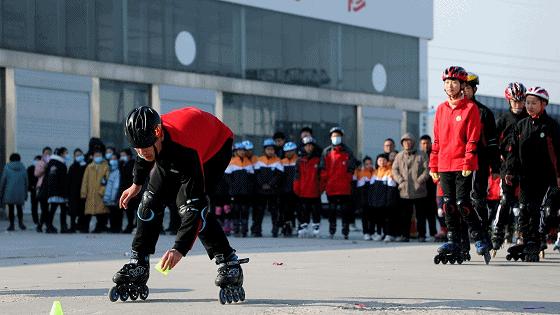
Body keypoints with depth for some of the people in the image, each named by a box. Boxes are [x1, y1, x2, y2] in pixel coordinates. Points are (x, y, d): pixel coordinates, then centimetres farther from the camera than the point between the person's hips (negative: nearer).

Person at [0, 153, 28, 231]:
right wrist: (25, 194, 14)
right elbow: (26, 182, 6)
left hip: (9, 192, -2)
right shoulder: (23, 168, 4)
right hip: (20, 192, 2)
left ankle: (11, 225, 2)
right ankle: (20, 222, 1)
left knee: (11, 208, 4)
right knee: (19, 208, 13)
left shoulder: (7, 168, -3)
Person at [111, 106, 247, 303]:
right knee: (151, 201, -5)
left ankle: (229, 264, -18)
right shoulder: (146, 135, -27)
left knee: (189, 203, -25)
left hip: (215, 146, -7)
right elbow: (144, 157, 3)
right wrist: (137, 184, 17)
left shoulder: (185, 151, -44)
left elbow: (196, 205, -45)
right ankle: (138, 265, 5)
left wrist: (180, 248, -51)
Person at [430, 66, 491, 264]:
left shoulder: (470, 108, -2)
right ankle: (454, 241, 13)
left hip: (463, 166, -5)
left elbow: (473, 139, -7)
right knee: (449, 205, 6)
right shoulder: (441, 109, 14)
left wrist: (468, 163, -14)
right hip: (444, 166, 5)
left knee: (462, 204, -11)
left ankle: (480, 238, 2)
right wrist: (433, 165, 11)